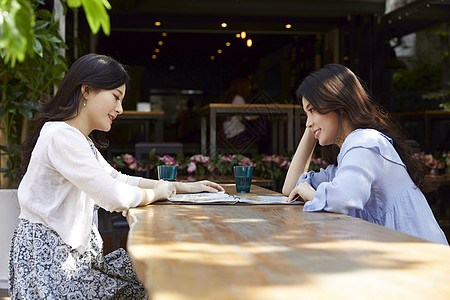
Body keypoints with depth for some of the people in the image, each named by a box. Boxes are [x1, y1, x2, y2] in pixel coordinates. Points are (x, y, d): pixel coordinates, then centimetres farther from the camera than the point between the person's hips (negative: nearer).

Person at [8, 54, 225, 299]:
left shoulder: (81, 140, 15)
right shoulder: (62, 136, -19)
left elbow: (118, 179, 19)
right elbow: (115, 197, -25)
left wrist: (184, 186, 14)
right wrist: (158, 192, -5)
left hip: (70, 255, 10)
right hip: (48, 262, -10)